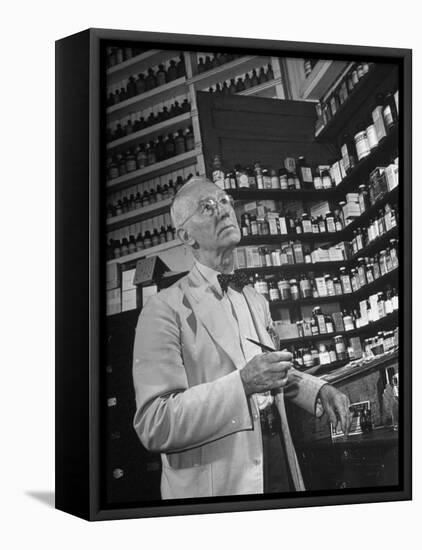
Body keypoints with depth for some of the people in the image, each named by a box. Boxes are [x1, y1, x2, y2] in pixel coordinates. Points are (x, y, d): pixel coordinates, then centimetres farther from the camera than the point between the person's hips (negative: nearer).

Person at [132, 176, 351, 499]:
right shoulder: (164, 311, -13)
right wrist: (242, 384, -27)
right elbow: (153, 425, -20)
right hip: (214, 487, -7)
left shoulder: (257, 302, 12)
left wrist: (318, 390, 4)